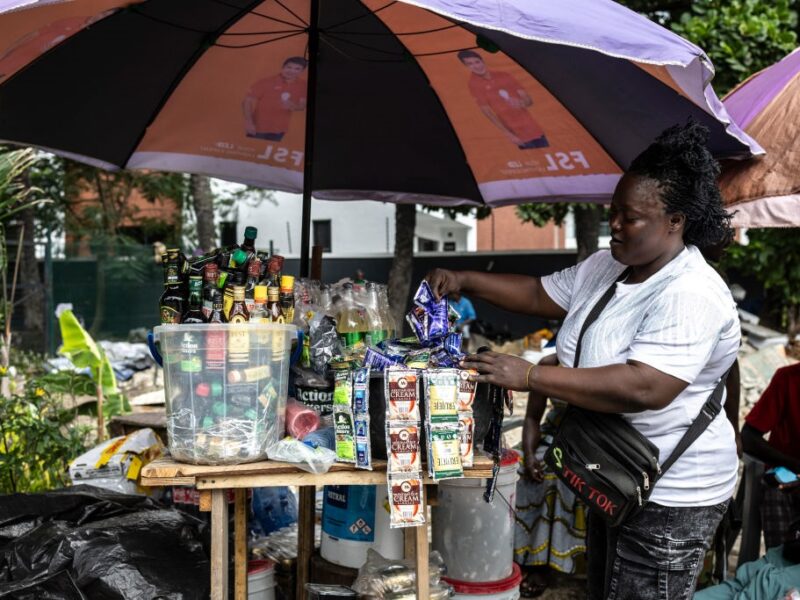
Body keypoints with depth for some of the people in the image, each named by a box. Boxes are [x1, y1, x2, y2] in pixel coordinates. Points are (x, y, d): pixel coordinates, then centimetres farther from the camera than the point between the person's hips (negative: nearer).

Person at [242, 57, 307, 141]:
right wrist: (248, 122, -19)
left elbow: (303, 106, 6)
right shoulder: (266, 82, -11)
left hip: (280, 130, 3)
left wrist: (293, 107, -18)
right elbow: (247, 101, -9)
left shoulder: (303, 85, -1)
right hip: (259, 128, -3)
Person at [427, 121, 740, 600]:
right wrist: (466, 281, 0)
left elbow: (644, 388, -36)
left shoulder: (691, 295, -26)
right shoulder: (604, 267, 2)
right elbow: (541, 295, 13)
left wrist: (529, 376, -35)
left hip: (671, 495, -9)